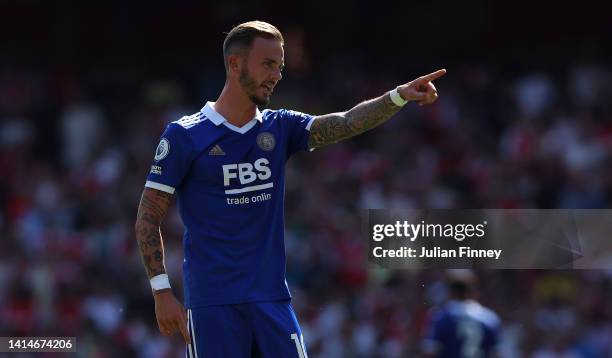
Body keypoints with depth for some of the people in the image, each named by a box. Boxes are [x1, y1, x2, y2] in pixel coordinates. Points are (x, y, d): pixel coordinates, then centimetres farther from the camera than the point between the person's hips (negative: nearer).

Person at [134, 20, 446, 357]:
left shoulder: (279, 128, 9)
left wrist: (399, 96, -21)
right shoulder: (184, 136, -4)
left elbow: (347, 123, -4)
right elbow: (148, 219, -2)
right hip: (212, 303, -4)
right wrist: (162, 292, -9)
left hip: (272, 299, 4)